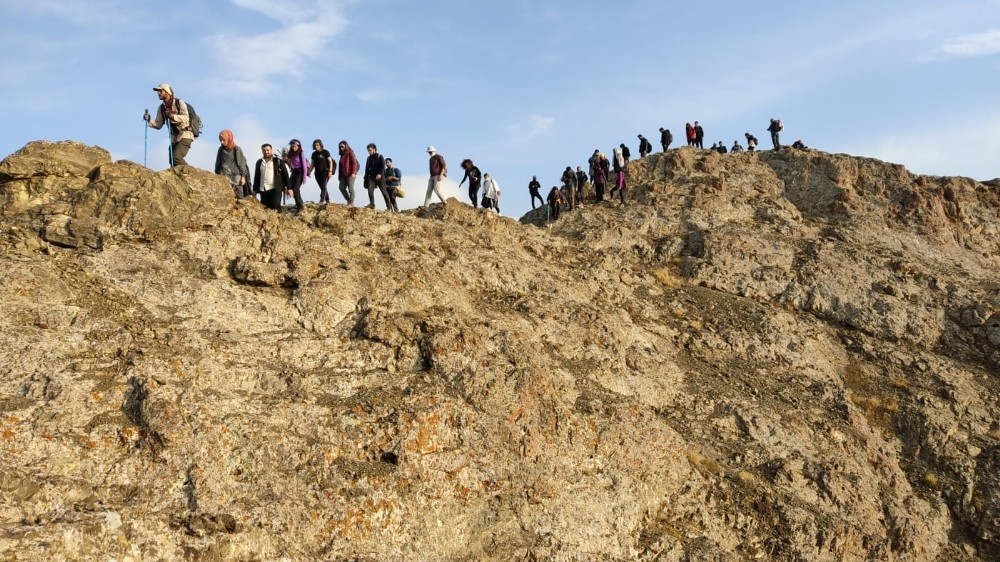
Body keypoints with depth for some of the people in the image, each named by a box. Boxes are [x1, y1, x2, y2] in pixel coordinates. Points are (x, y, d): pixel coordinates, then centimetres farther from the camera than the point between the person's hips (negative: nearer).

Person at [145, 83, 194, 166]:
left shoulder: (179, 103, -6)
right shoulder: (161, 108, 10)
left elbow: (186, 118, -18)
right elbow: (158, 125, 12)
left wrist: (172, 116, -30)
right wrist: (149, 120, -6)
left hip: (185, 135, -7)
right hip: (174, 137, 7)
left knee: (176, 157, -23)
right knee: (172, 162, 2)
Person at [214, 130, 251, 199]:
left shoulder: (236, 149, -6)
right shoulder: (221, 149, 6)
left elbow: (241, 163, -4)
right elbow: (218, 163, 13)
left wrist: (243, 177, -6)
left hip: (236, 176, -3)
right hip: (225, 176, 3)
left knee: (239, 196, -2)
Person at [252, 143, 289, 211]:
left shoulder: (278, 161, 3)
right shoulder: (259, 162, 14)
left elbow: (285, 175, 1)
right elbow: (256, 177, 19)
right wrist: (255, 189, 16)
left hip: (275, 190, -4)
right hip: (263, 190, 4)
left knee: (275, 208, -10)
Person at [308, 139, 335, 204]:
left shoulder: (325, 152, -3)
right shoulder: (314, 154, 13)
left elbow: (330, 161, -6)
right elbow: (312, 164, 17)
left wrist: (330, 171, -16)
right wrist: (309, 172, 7)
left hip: (325, 171, -6)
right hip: (317, 172, 6)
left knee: (323, 186, -15)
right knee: (322, 187, 8)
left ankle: (322, 201, -22)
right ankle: (327, 201, 17)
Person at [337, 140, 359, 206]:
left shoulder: (350, 153, -4)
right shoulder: (342, 154, 18)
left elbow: (354, 163, -12)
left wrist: (353, 173, -21)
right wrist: (339, 175, 17)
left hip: (350, 174, -8)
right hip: (343, 174, 8)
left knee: (350, 188, -7)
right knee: (342, 187, -1)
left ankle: (351, 203, -5)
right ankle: (348, 200, 9)